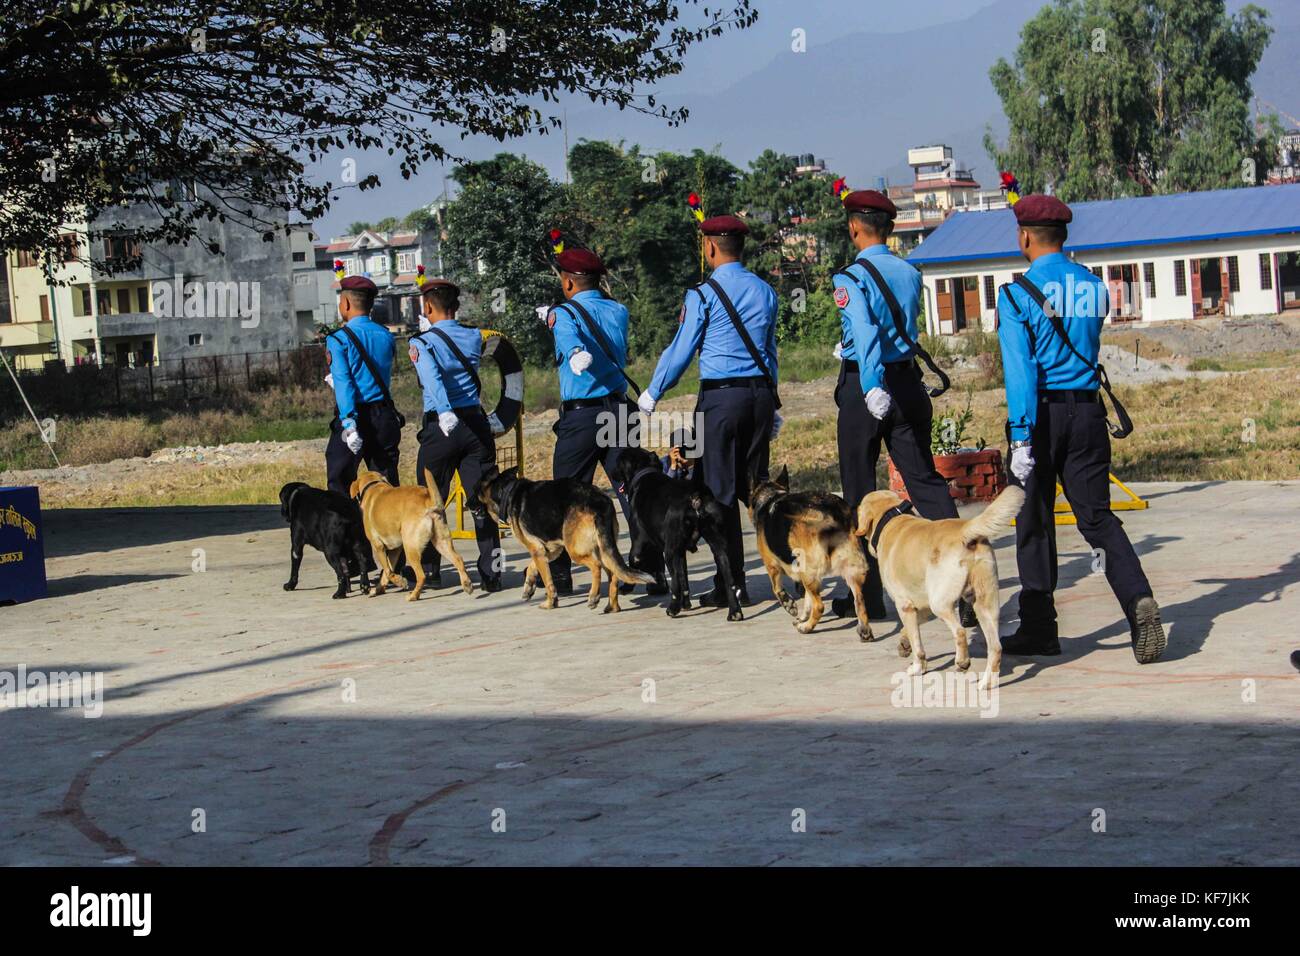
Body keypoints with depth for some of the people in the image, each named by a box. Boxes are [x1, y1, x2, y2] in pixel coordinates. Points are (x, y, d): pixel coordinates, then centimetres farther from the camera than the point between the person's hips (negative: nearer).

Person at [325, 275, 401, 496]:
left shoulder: (339, 339, -7)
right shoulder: (385, 336, 9)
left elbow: (343, 382, -15)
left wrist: (349, 423, -22)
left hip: (355, 415, -5)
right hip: (384, 416, 5)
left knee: (340, 480, 1)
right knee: (387, 482, 6)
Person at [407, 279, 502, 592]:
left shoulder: (423, 342, -6)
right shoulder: (474, 337, 8)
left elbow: (432, 376, -24)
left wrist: (445, 412, -37)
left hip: (441, 425, -3)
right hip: (476, 423, 3)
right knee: (483, 501, 2)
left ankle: (429, 570, 19)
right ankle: (491, 572, -3)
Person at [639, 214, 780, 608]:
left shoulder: (703, 295, -8)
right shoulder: (764, 291, 10)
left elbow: (680, 351, -3)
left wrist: (652, 394, 11)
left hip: (720, 397, -6)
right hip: (760, 393, 6)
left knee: (721, 491, -1)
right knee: (756, 487, 12)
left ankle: (731, 584, -2)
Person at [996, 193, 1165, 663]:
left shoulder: (1018, 294, -9)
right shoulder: (1095, 287, 7)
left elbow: (1020, 370, -16)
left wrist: (1020, 438, -18)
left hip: (1042, 412, -4)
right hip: (1088, 411, 4)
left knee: (1034, 521, 8)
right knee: (1097, 517, 6)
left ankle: (1039, 627, 13)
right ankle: (1138, 598, -18)